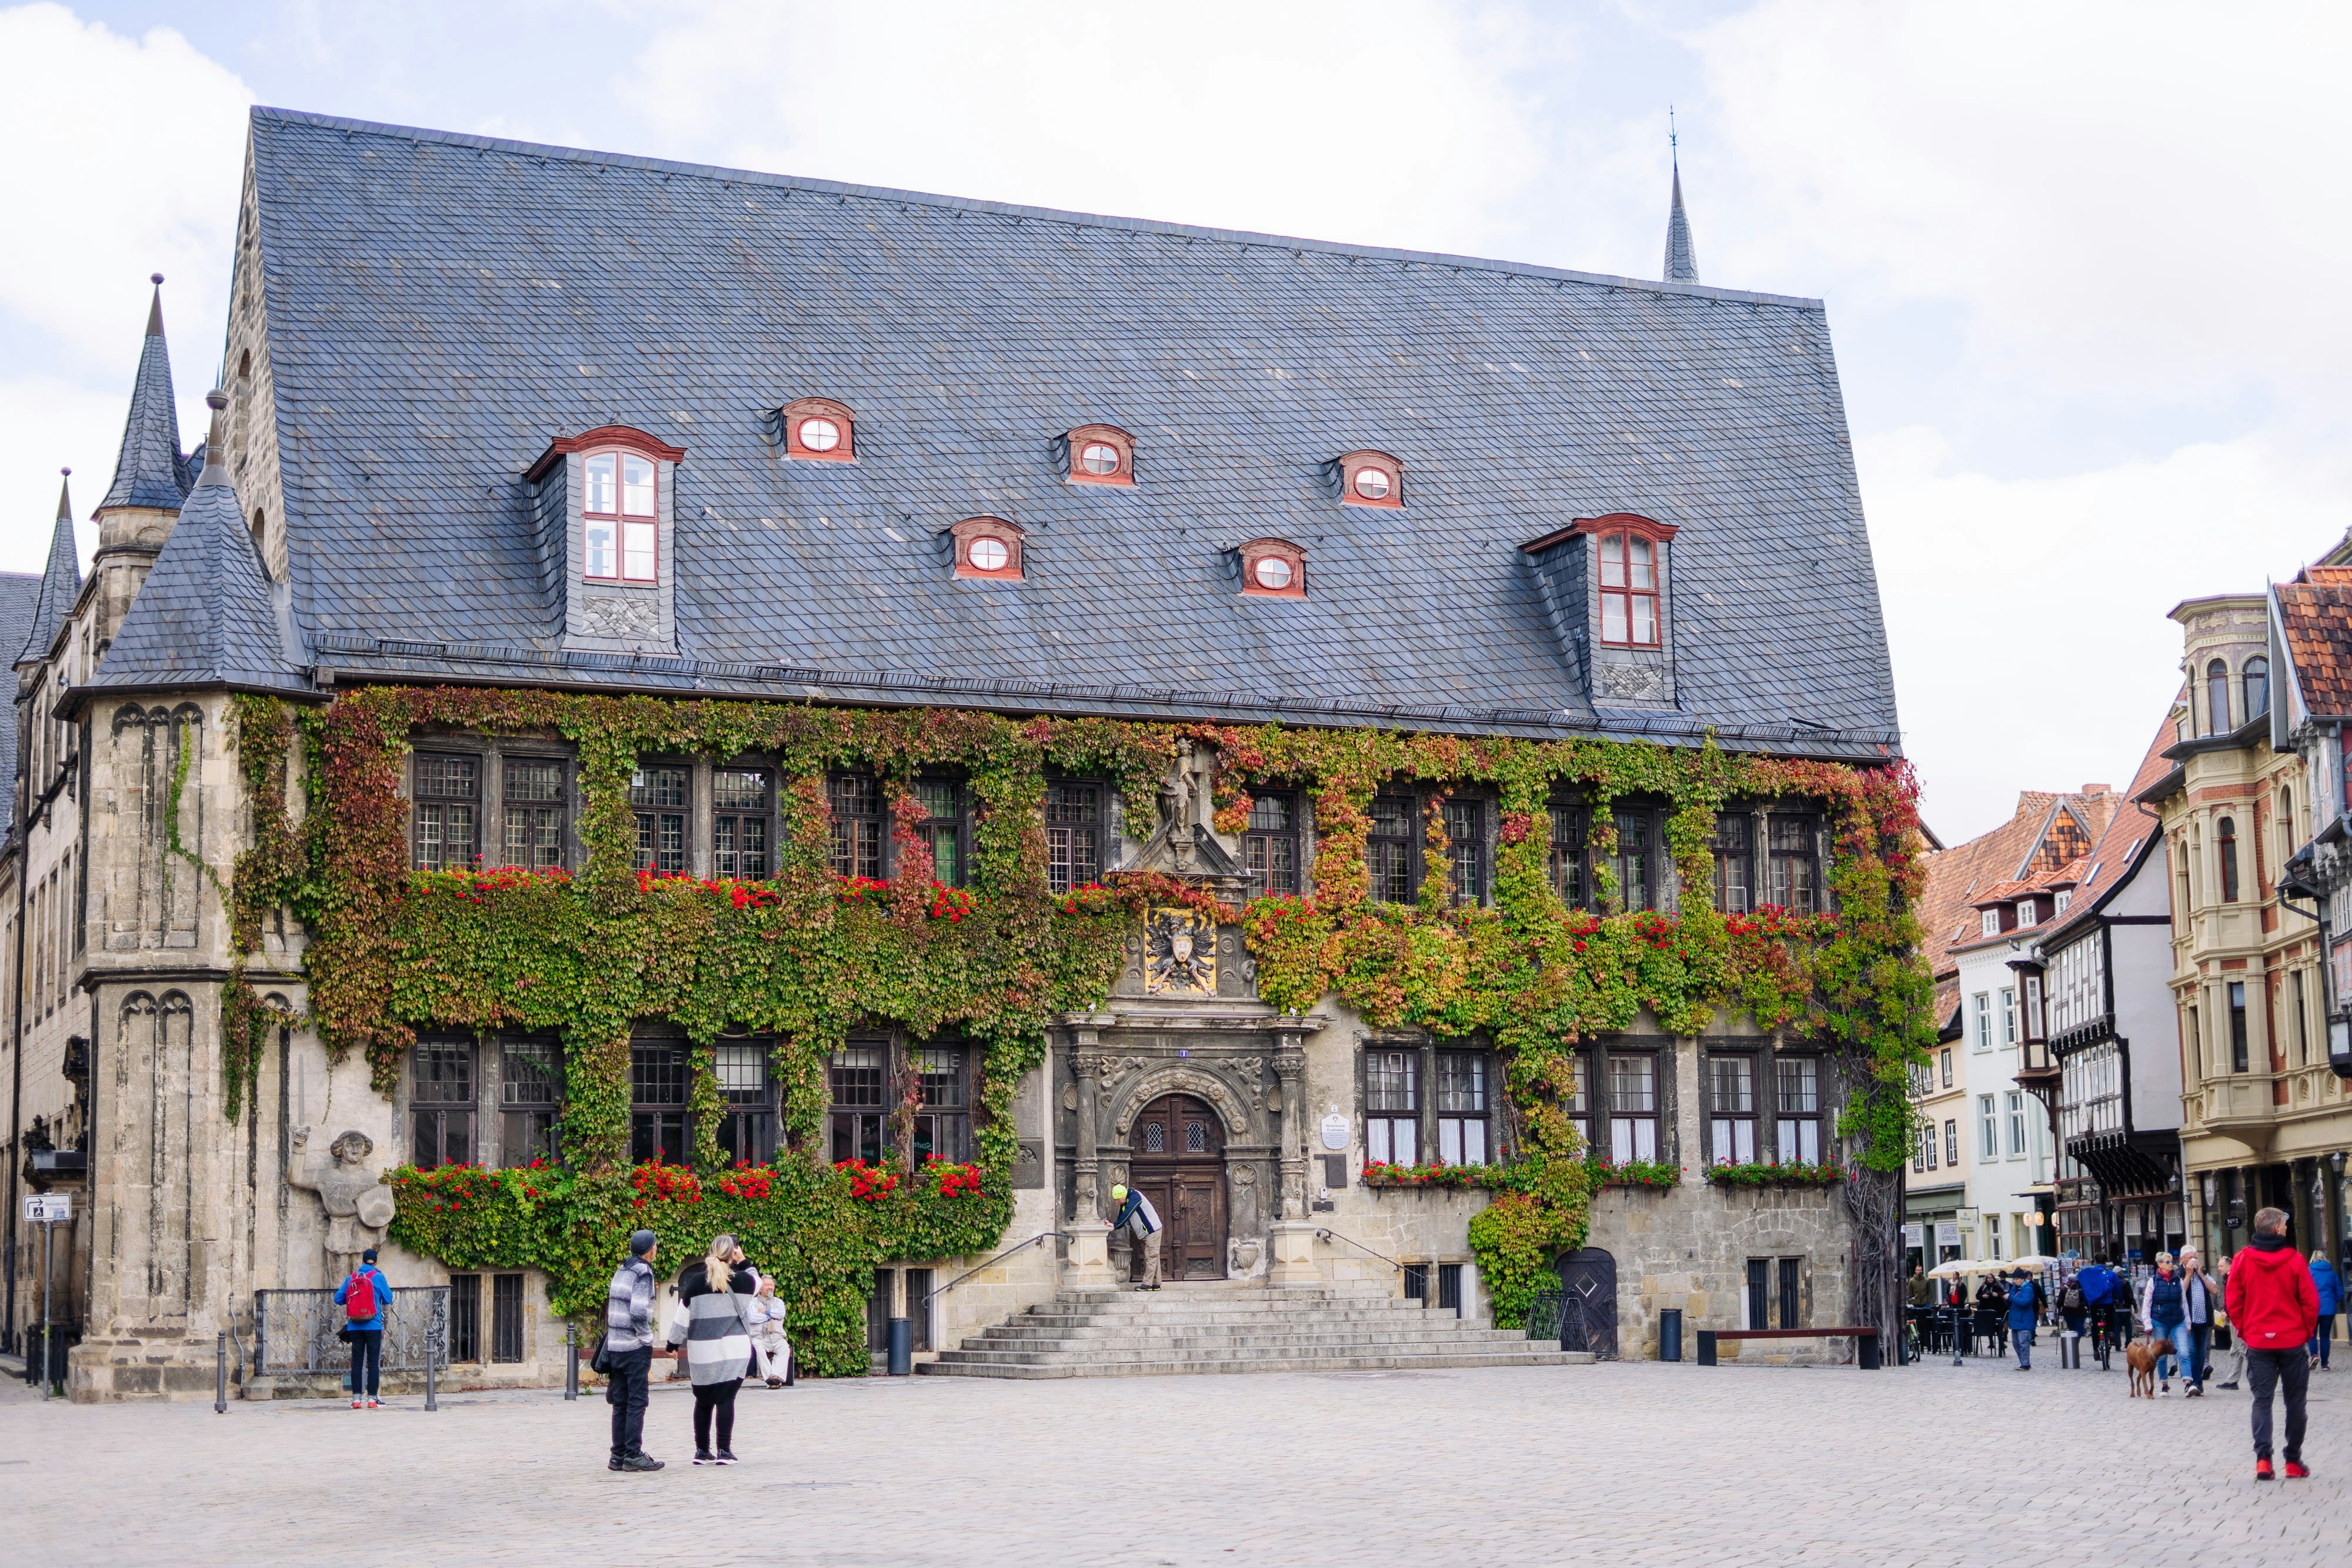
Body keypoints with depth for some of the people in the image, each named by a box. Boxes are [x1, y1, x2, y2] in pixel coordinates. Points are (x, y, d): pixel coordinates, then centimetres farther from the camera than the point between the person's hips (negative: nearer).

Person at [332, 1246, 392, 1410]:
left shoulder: (352, 1278, 5)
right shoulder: (378, 1277, -4)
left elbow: (338, 1299, 4)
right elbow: (388, 1299, 0)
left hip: (355, 1327, 3)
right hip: (373, 1326, -3)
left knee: (357, 1362, 8)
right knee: (374, 1362, 0)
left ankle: (356, 1398, 6)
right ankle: (372, 1399, -4)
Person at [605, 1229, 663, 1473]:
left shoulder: (621, 1271, 13)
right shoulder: (643, 1273, -11)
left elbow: (611, 1308, 15)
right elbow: (639, 1313, -21)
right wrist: (648, 1339, -9)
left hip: (615, 1345, 7)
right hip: (635, 1347, -7)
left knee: (620, 1403, 10)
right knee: (637, 1402, -3)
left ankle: (619, 1456, 12)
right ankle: (633, 1455, -3)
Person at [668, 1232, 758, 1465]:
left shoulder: (696, 1281, 0)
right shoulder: (742, 1280, -2)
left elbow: (683, 1315, 6)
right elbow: (756, 1284, 22)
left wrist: (674, 1342, 17)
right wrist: (743, 1263, 23)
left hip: (701, 1351, 2)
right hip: (734, 1349, -2)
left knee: (703, 1401, 10)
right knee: (726, 1399, -2)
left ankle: (702, 1451, 14)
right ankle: (724, 1451, -6)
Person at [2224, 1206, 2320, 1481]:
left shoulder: (2242, 1260, -4)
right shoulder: (2294, 1260, -9)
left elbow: (2233, 1302, -1)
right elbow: (2311, 1301, -6)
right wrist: (2306, 1332, 8)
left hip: (2258, 1342, 1)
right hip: (2292, 1341, -1)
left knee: (2262, 1400, 5)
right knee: (2295, 1401, 10)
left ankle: (2262, 1458, -10)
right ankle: (2293, 1463, 14)